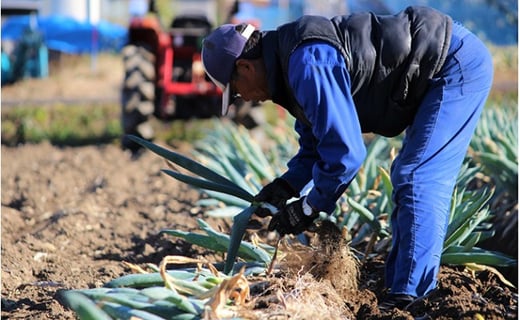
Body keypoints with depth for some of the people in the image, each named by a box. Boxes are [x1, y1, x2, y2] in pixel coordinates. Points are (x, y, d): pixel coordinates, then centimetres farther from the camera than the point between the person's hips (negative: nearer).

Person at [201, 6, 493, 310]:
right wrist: (286, 186, 4)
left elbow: (345, 150, -26)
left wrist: (309, 208, -13)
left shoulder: (308, 63, -26)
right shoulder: (292, 59, 8)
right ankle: (400, 288, 19)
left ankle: (411, 299, -13)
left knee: (417, 181, -14)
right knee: (410, 179, 14)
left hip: (458, 63, -11)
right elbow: (318, 140, 19)